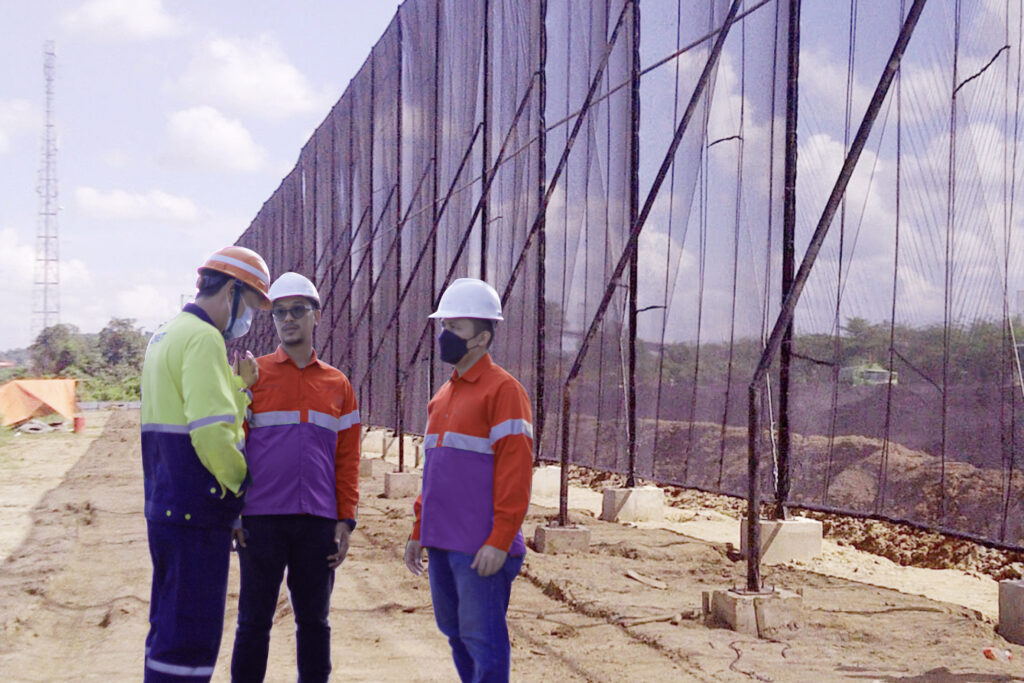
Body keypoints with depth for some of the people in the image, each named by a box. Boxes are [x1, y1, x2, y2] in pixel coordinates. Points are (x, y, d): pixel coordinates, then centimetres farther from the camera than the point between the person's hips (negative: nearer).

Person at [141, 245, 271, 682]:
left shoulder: (166, 336, 18)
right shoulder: (203, 339, -15)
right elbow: (211, 433, -22)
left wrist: (239, 386, 6)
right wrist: (241, 481, -7)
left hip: (166, 509, 10)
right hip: (197, 512, -10)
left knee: (170, 627, 17)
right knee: (191, 635, -7)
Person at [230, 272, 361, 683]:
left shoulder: (338, 386, 11)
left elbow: (347, 459, 11)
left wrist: (345, 520, 4)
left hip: (318, 523, 2)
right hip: (261, 520, -2)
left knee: (314, 619, 9)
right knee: (255, 620, 3)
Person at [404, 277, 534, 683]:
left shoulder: (503, 390, -10)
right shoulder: (443, 396, 17)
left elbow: (516, 471, -15)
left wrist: (499, 541, -20)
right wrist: (419, 531, 19)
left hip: (482, 549, -8)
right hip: (443, 543, 8)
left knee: (482, 639, -5)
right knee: (456, 634, 14)